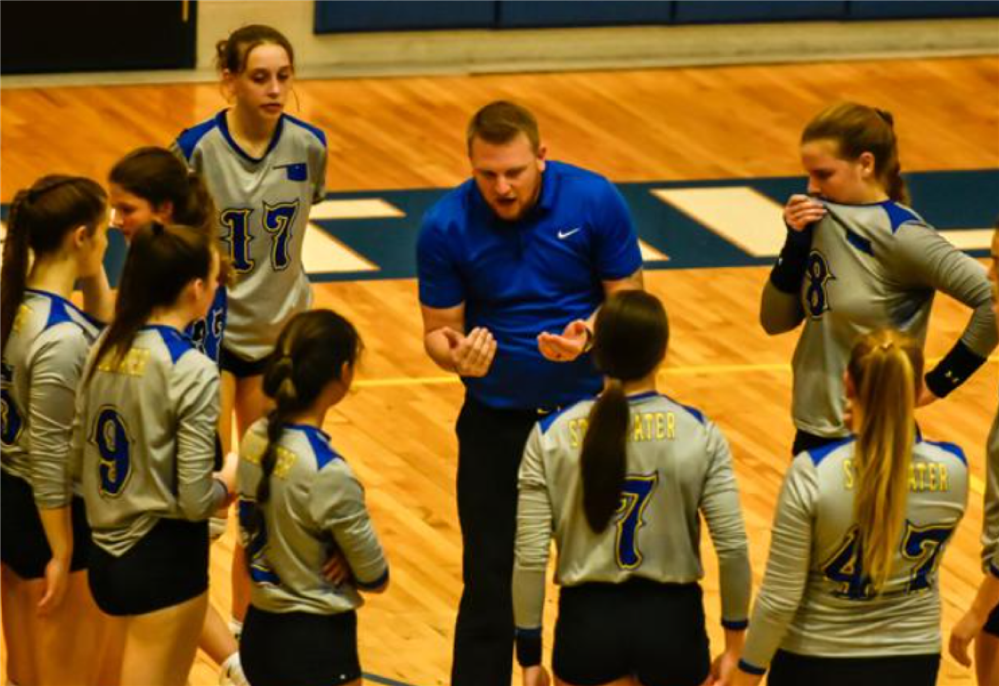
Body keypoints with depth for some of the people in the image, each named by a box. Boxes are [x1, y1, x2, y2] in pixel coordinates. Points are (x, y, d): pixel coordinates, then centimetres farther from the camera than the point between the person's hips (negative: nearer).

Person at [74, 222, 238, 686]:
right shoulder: (192, 371, -19)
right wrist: (228, 482, 1)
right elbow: (194, 500, -19)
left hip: (105, 555, 7)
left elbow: (79, 457, 8)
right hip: (163, 558, -7)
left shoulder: (106, 349, 1)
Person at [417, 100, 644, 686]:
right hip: (496, 418, 0)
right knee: (490, 578, -1)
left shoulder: (595, 202, -13)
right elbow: (438, 328, -6)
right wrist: (456, 354, -30)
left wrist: (587, 335, -25)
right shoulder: (446, 228, -13)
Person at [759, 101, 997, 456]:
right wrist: (797, 240, -8)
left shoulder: (899, 235, -17)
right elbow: (775, 320, 5)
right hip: (814, 431, 7)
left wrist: (938, 382, -16)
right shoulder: (822, 220, 3)